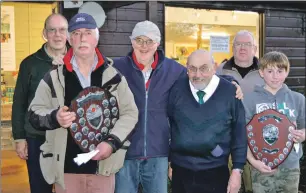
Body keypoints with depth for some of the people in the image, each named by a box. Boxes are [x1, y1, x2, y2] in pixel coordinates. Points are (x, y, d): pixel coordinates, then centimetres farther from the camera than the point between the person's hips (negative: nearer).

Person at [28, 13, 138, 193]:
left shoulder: (113, 75, 2)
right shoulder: (54, 77, 2)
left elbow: (130, 112, 3)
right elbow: (35, 113, 5)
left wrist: (112, 142, -11)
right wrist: (54, 118, -17)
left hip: (103, 166, 0)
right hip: (66, 167, 0)